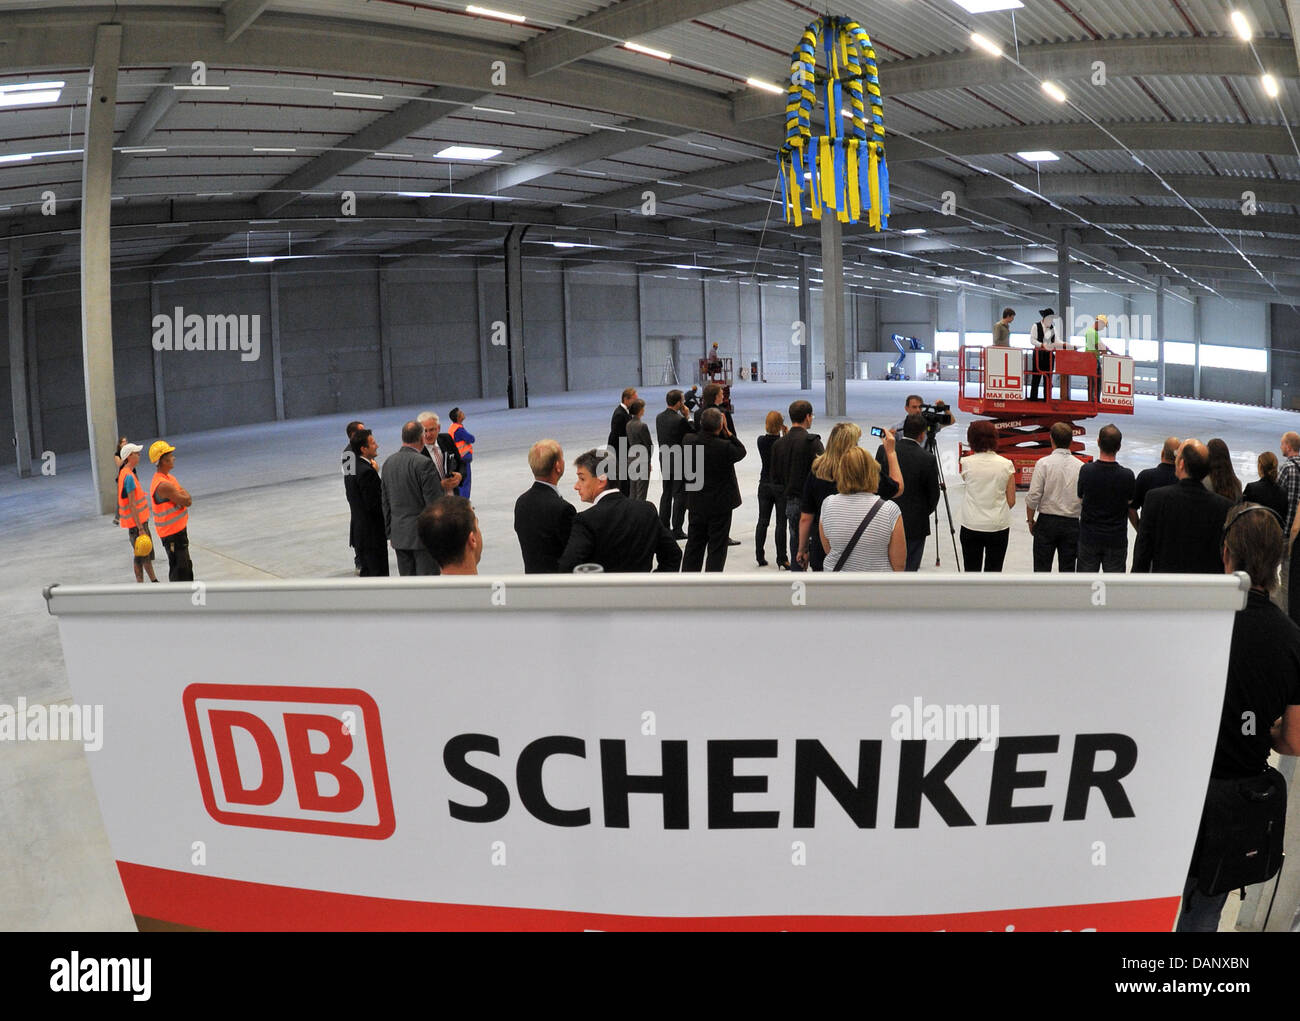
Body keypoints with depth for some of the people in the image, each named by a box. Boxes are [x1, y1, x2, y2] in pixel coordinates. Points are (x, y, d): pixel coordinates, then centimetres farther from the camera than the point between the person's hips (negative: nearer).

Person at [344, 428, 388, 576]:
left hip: (359, 530, 10)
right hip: (372, 534, -10)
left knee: (367, 572, 18)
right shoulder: (367, 471, -22)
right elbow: (373, 505, -23)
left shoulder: (351, 466, 9)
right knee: (379, 574, -4)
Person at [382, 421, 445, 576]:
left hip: (399, 534, 7)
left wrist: (390, 533, 19)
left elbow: (386, 503, 12)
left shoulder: (388, 463, 7)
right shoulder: (424, 463, -16)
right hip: (424, 534, -7)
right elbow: (434, 503, -17)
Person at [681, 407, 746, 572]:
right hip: (720, 505, -5)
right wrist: (726, 432, -5)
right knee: (717, 549, 6)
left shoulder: (690, 440, -9)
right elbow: (741, 451, -3)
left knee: (694, 546, 16)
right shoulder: (725, 447, -23)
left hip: (696, 504, 5)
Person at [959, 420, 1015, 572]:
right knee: (993, 571, 7)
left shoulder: (966, 463, -8)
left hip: (971, 526, 0)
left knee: (972, 571, 7)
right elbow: (1011, 501, -1)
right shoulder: (1006, 465, -6)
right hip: (999, 525, 0)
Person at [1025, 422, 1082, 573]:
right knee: (1067, 569, 8)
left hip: (1047, 521, -2)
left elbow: (1033, 496, -10)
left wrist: (1030, 520, 3)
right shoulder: (1080, 466, -2)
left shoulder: (1044, 463, -9)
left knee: (1042, 568, 3)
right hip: (1072, 523, 2)